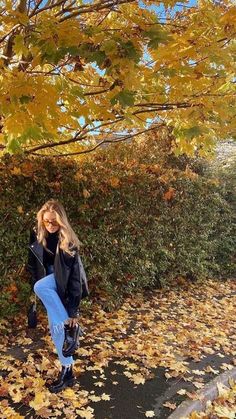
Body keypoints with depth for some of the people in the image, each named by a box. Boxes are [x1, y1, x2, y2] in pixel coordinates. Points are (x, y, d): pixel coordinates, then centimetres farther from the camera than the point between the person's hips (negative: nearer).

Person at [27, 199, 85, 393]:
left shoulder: (68, 242, -26)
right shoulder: (37, 235, -11)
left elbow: (74, 277, -26)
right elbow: (33, 263, 6)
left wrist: (73, 310, -27)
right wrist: (35, 281, 9)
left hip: (63, 283, -5)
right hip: (49, 281, 5)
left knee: (40, 287, -34)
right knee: (55, 327, 3)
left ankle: (70, 325, -21)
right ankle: (67, 369, 16)